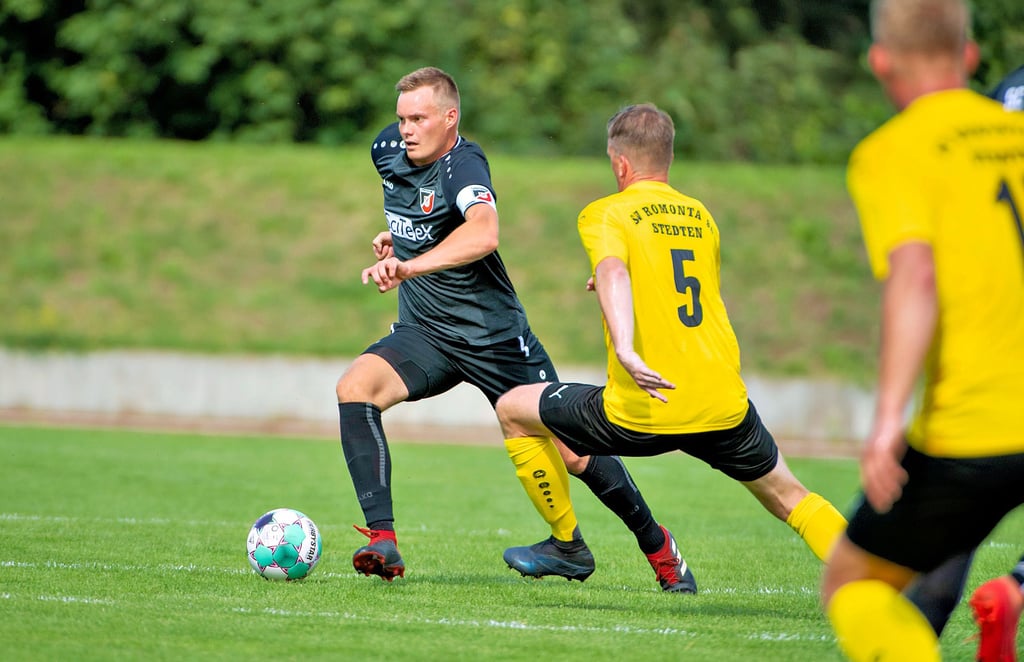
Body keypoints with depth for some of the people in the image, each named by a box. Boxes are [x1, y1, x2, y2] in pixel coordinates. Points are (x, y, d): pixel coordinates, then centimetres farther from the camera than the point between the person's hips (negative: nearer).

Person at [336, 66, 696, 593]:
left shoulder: (463, 165, -23)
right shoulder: (388, 150, 0)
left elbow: (483, 234, -45)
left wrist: (409, 266, -56)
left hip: (494, 337, -6)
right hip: (424, 332, 6)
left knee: (572, 455, -2)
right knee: (354, 387, -24)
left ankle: (658, 546, 23)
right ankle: (382, 541, -27)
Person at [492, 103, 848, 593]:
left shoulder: (605, 214, 0)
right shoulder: (701, 217, 16)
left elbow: (613, 270, -22)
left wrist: (624, 347, -37)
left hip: (641, 415, -4)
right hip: (724, 406, 4)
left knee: (514, 409, 17)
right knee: (789, 498, 23)